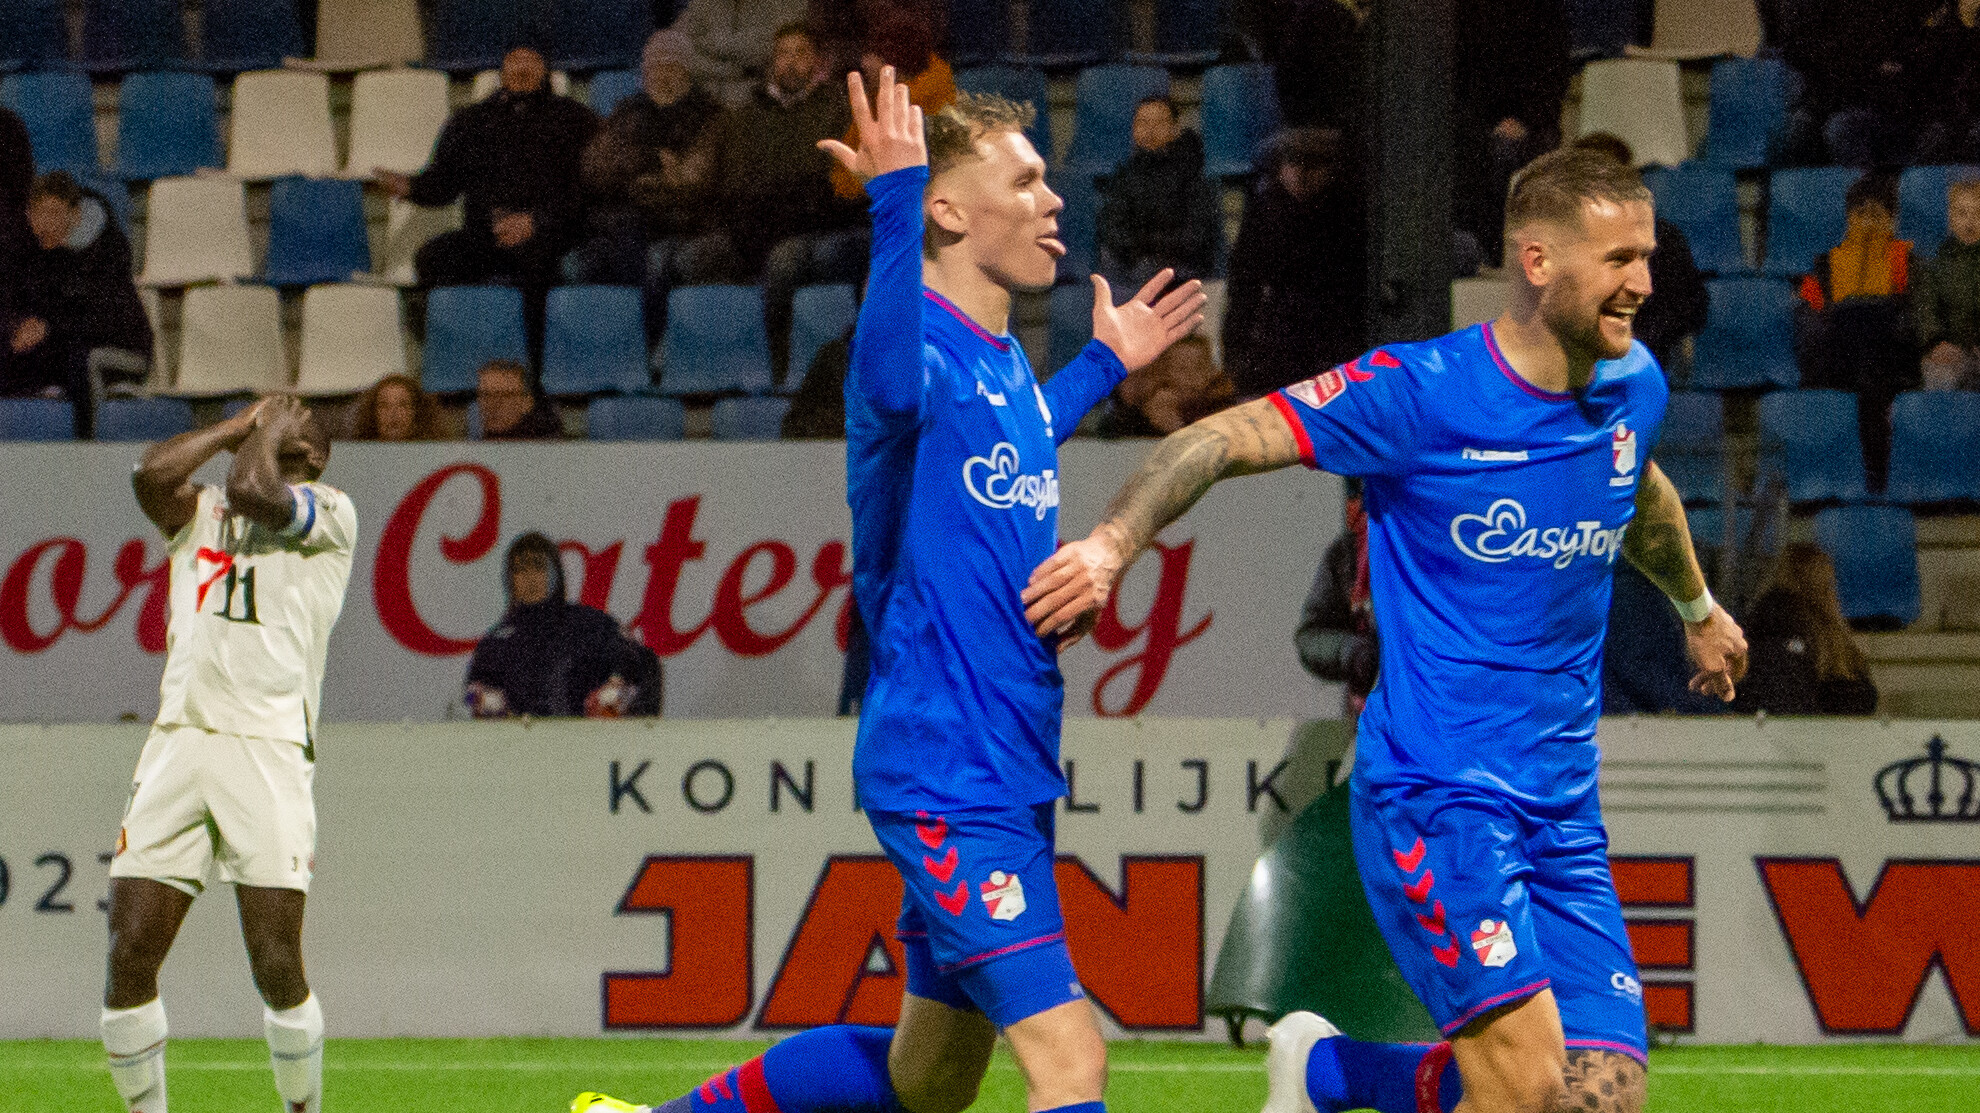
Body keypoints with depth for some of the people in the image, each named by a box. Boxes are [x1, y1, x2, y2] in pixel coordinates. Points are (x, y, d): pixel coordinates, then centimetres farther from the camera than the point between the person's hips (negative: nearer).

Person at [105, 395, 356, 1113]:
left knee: (277, 968, -9)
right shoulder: (199, 512, 22)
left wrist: (270, 431, 9)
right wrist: (239, 427, 13)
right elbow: (151, 473, 1)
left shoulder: (329, 514, 8)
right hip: (179, 740, 4)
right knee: (129, 959, -4)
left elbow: (253, 492, -10)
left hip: (267, 745, -4)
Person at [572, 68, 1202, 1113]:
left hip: (1008, 771, 9)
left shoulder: (1008, 365, 12)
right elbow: (891, 389, -42)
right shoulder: (926, 342, -15)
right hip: (946, 777, -9)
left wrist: (1100, 366, 37)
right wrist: (894, 200, -50)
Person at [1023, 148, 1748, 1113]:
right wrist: (1115, 541, -28)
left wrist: (1698, 609, 48)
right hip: (1433, 792, -7)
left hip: (1562, 809, 7)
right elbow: (1218, 442, -11)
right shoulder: (1421, 391, -12)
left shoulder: (1633, 389, 7)